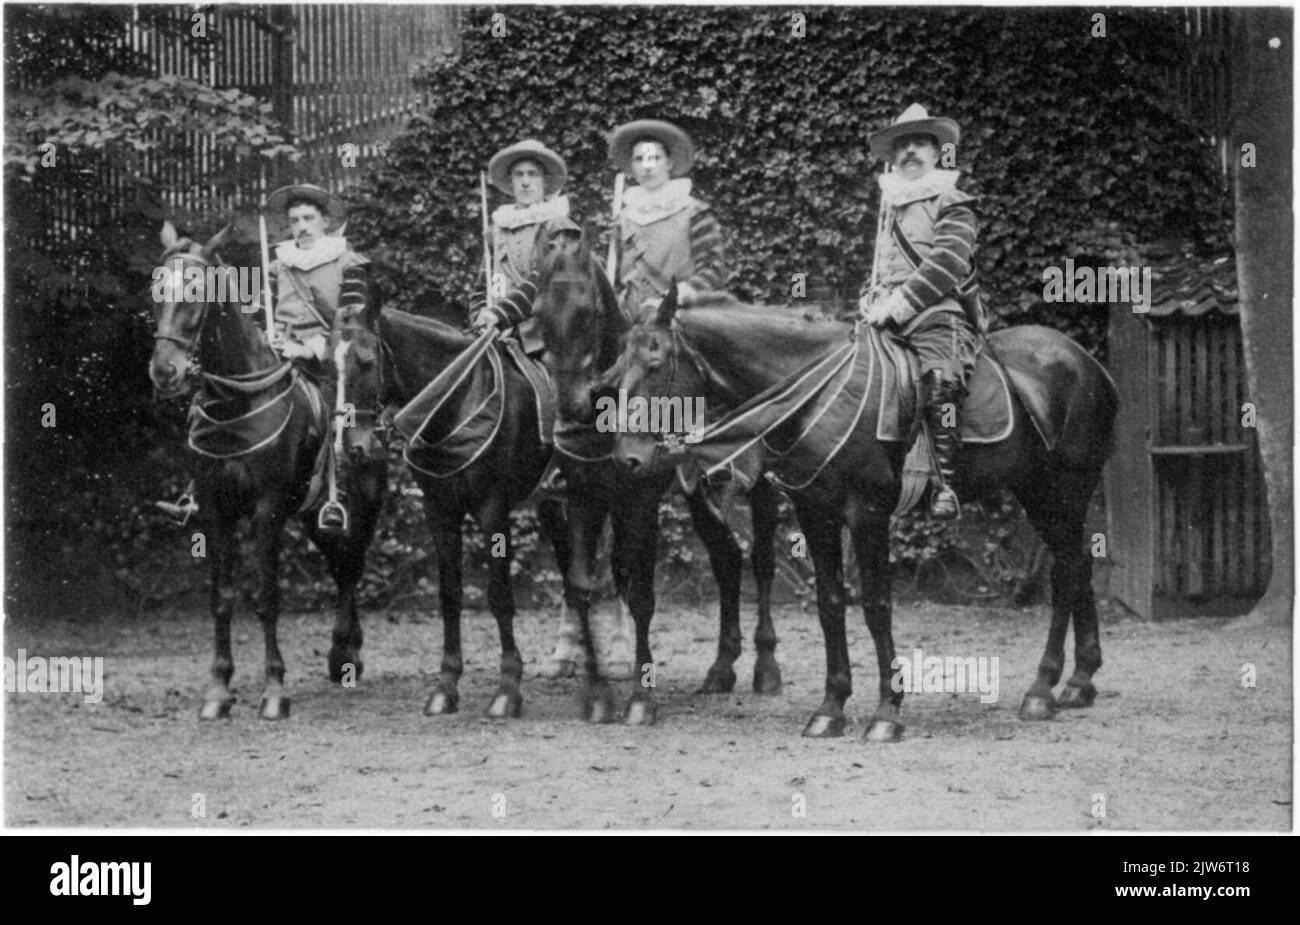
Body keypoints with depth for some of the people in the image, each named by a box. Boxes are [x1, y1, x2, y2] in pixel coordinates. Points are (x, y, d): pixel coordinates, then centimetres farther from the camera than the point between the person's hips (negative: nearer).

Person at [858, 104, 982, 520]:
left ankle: (945, 484, -35)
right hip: (888, 320, 8)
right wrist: (870, 302, 13)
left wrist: (898, 304, -16)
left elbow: (946, 266, -9)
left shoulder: (951, 204, 5)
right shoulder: (890, 207, 27)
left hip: (939, 316, -7)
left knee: (941, 379, -32)